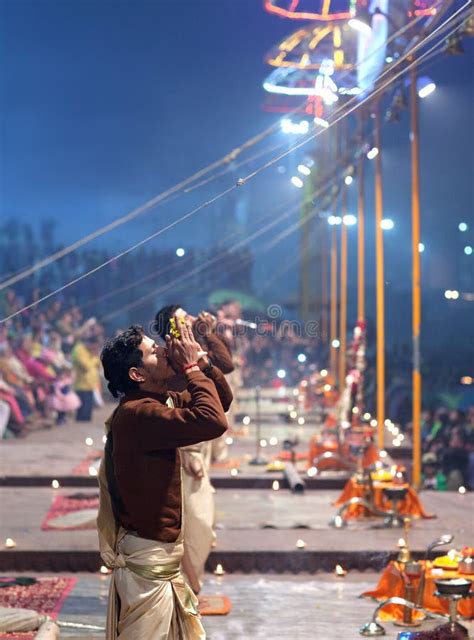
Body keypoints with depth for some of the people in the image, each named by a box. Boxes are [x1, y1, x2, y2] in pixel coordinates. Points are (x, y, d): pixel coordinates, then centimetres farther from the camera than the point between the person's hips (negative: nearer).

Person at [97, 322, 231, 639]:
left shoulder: (162, 402, 6)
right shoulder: (137, 413, -25)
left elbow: (223, 399, 13)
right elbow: (214, 421, -35)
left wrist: (201, 360, -3)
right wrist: (192, 367, -22)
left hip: (163, 552, 10)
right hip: (147, 557, -10)